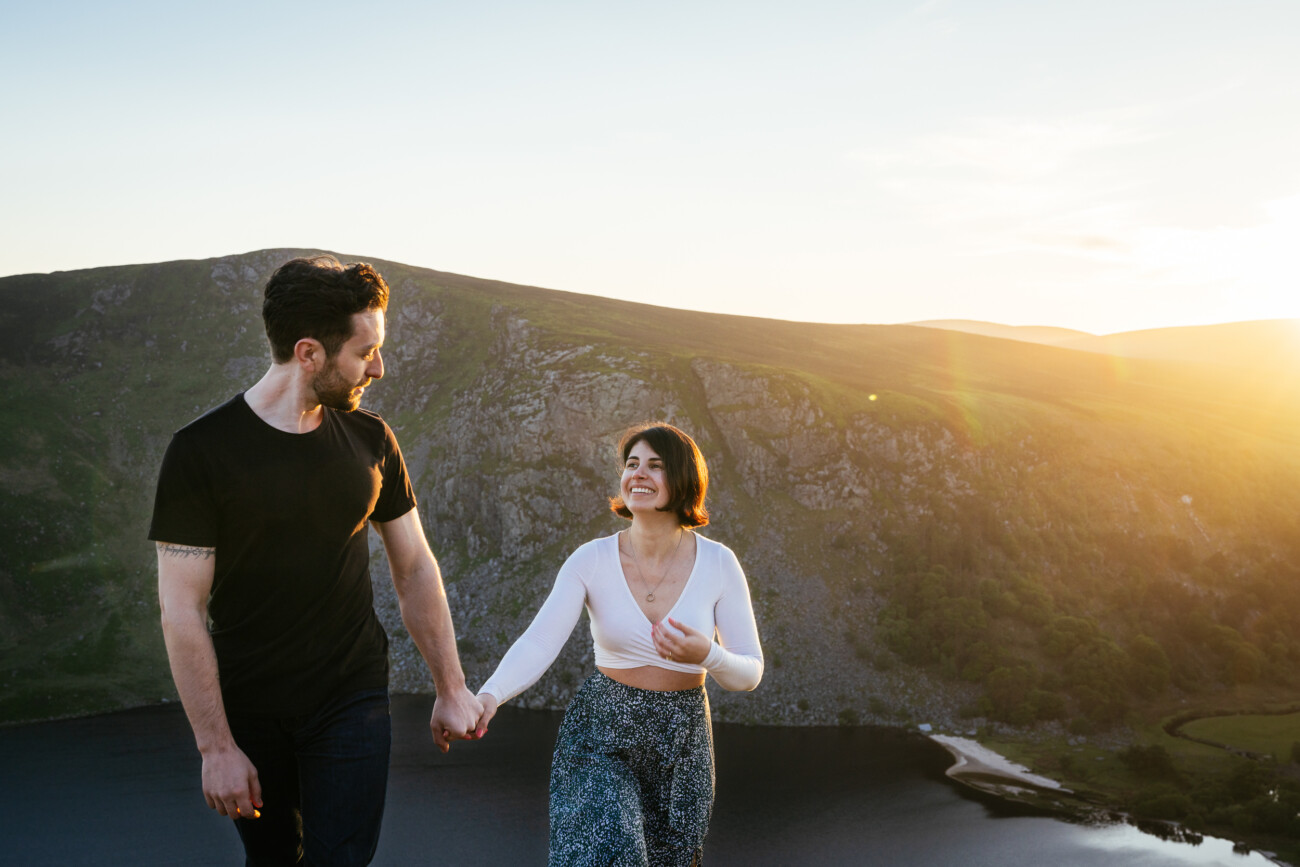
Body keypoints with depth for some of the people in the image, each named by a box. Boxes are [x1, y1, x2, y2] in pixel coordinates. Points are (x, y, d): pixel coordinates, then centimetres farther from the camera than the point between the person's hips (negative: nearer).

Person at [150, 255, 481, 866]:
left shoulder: (369, 440, -1)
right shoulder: (201, 451, -12)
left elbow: (415, 569, 7)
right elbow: (181, 611, -12)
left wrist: (451, 688, 8)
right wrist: (216, 746, -13)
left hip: (352, 701, 2)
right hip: (249, 714, -1)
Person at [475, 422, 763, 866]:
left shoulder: (718, 563, -9)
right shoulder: (591, 560, -10)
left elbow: (750, 673, -5)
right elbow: (538, 644, -19)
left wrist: (709, 655, -28)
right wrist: (489, 697, -38)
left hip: (683, 742, 2)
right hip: (601, 736, -1)